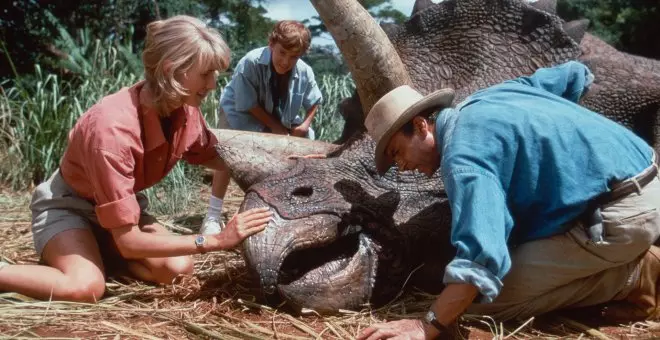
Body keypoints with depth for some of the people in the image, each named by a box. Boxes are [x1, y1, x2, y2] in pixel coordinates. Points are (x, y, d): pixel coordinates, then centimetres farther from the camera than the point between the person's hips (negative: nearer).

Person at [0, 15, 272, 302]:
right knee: (84, 288, -34)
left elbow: (209, 156, 8)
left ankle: (98, 249, 8)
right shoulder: (112, 128, -37)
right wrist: (217, 240, -38)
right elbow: (128, 240, -36)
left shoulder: (184, 108, -16)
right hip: (67, 204, -7)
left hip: (120, 204, 7)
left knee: (179, 269, -17)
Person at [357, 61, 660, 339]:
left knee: (488, 300, -12)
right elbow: (575, 74, 28)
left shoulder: (463, 156, -17)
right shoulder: (487, 98, 13)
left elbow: (482, 255, -30)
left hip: (623, 213, -10)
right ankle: (633, 261, 14)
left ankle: (635, 277, -4)